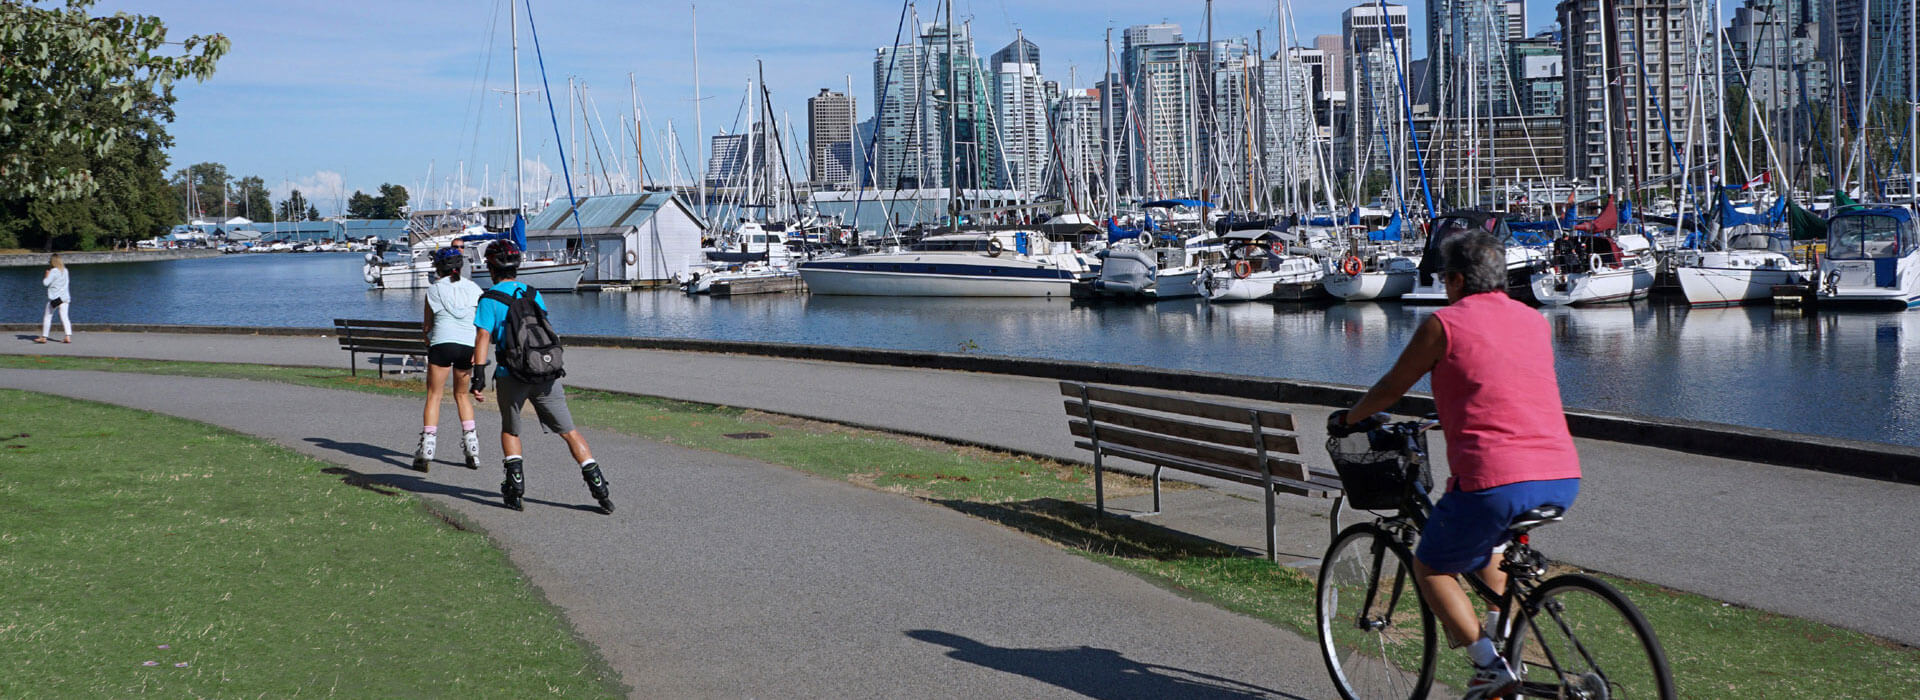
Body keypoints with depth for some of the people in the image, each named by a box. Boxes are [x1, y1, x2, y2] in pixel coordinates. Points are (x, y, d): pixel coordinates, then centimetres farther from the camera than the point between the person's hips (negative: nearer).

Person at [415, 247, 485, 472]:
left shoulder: (433, 290, 9)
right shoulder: (474, 289, 14)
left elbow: (428, 326, 13)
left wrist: (429, 345, 29)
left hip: (442, 343, -3)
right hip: (468, 345, 3)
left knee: (434, 395, 2)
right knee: (462, 394, 19)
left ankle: (427, 447, -8)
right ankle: (471, 445, 13)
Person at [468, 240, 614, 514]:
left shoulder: (489, 299, 0)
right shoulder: (533, 293, 13)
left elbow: (483, 338, -9)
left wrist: (479, 374, -12)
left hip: (511, 376, -3)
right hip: (546, 374, 3)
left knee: (510, 431, 20)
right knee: (569, 431, 5)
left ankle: (515, 485, 10)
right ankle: (598, 487, -3)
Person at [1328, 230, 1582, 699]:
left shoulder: (1445, 323, 2)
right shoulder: (1535, 322, 19)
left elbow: (1391, 388, 13)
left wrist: (1349, 419, 32)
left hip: (1497, 480, -7)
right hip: (1563, 480, 7)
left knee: (1431, 567, 15)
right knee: (1483, 541, 35)